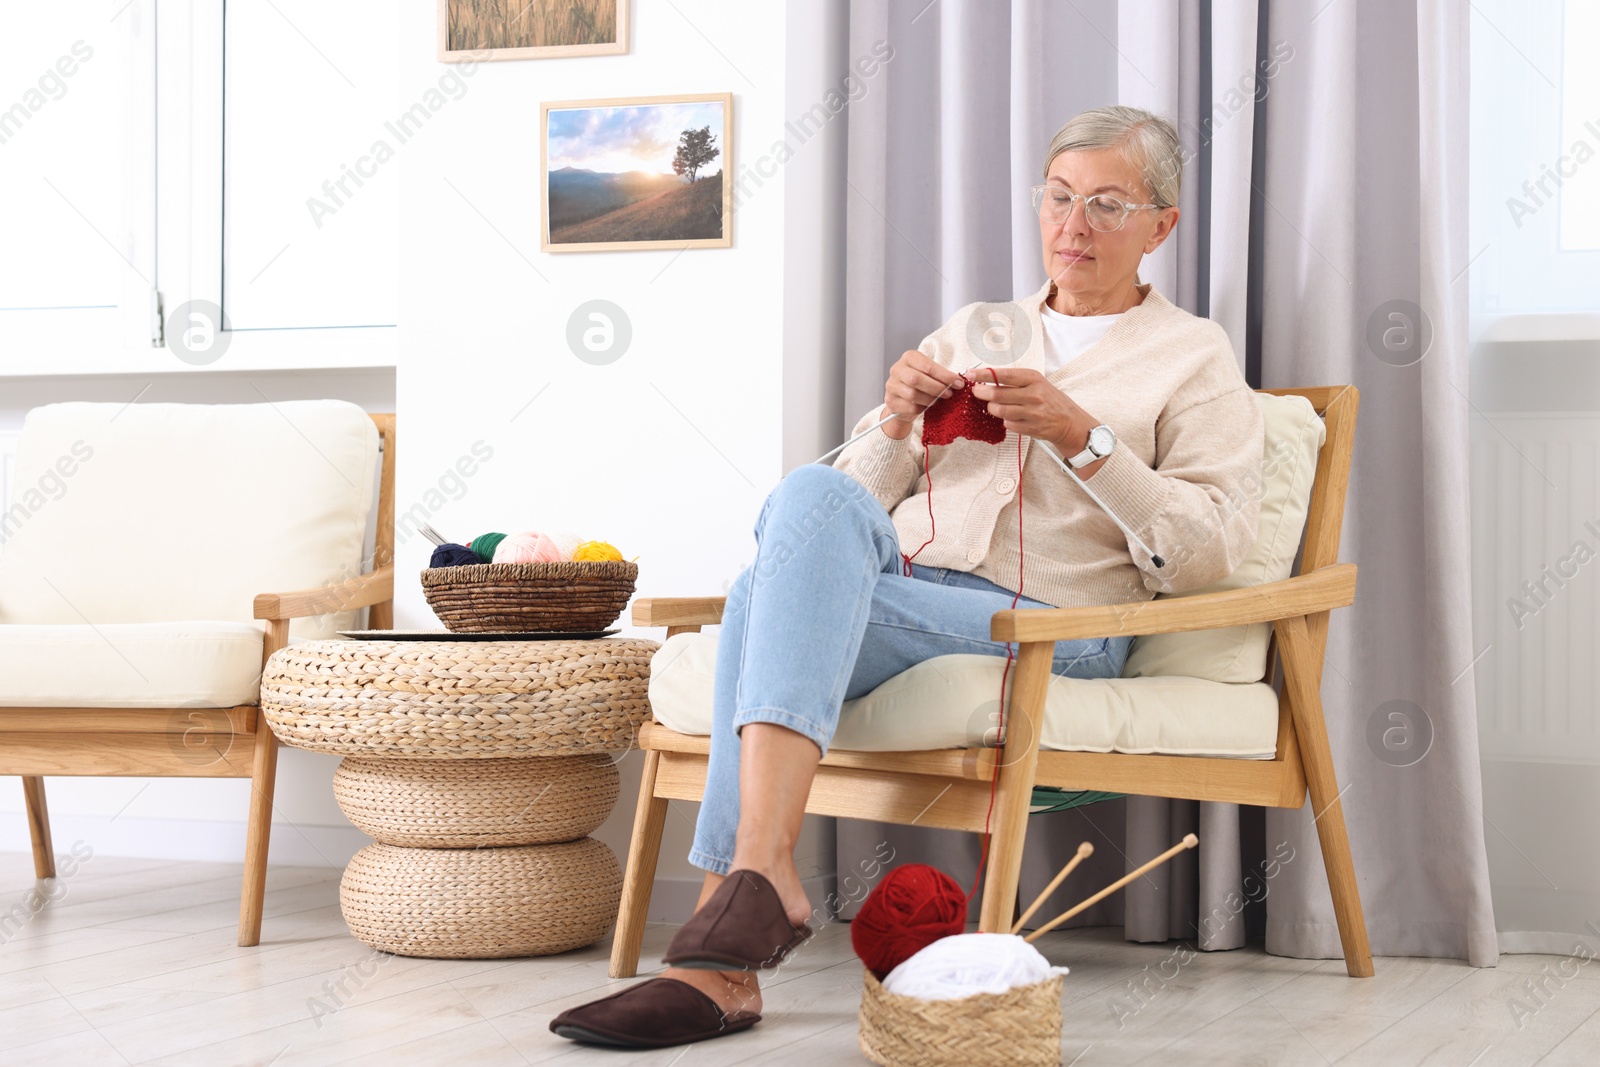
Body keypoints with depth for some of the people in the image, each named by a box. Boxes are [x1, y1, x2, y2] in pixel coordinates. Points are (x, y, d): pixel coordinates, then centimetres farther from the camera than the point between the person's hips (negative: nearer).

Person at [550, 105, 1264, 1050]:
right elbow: (857, 503, 23)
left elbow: (1208, 553, -1)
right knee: (813, 494, -34)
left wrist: (1081, 436, -10)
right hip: (895, 580, 4)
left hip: (1048, 626, -4)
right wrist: (897, 427, 2)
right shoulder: (975, 330, 28)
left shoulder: (1195, 359, 15)